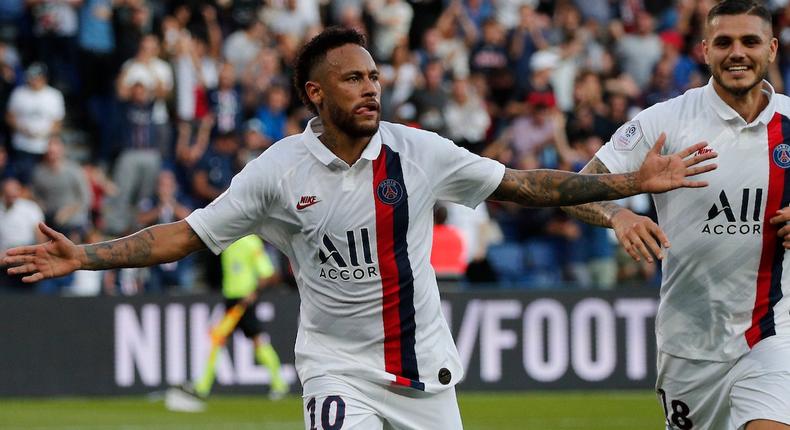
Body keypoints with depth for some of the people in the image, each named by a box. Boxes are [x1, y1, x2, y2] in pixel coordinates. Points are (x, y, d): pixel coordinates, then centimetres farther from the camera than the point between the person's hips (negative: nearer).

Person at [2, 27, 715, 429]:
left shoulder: (419, 151, -3)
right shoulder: (280, 171, -7)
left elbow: (522, 185, 3)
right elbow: (184, 235, -3)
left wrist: (634, 182, 0)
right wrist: (83, 257, -13)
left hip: (424, 367, 2)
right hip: (338, 371, -2)